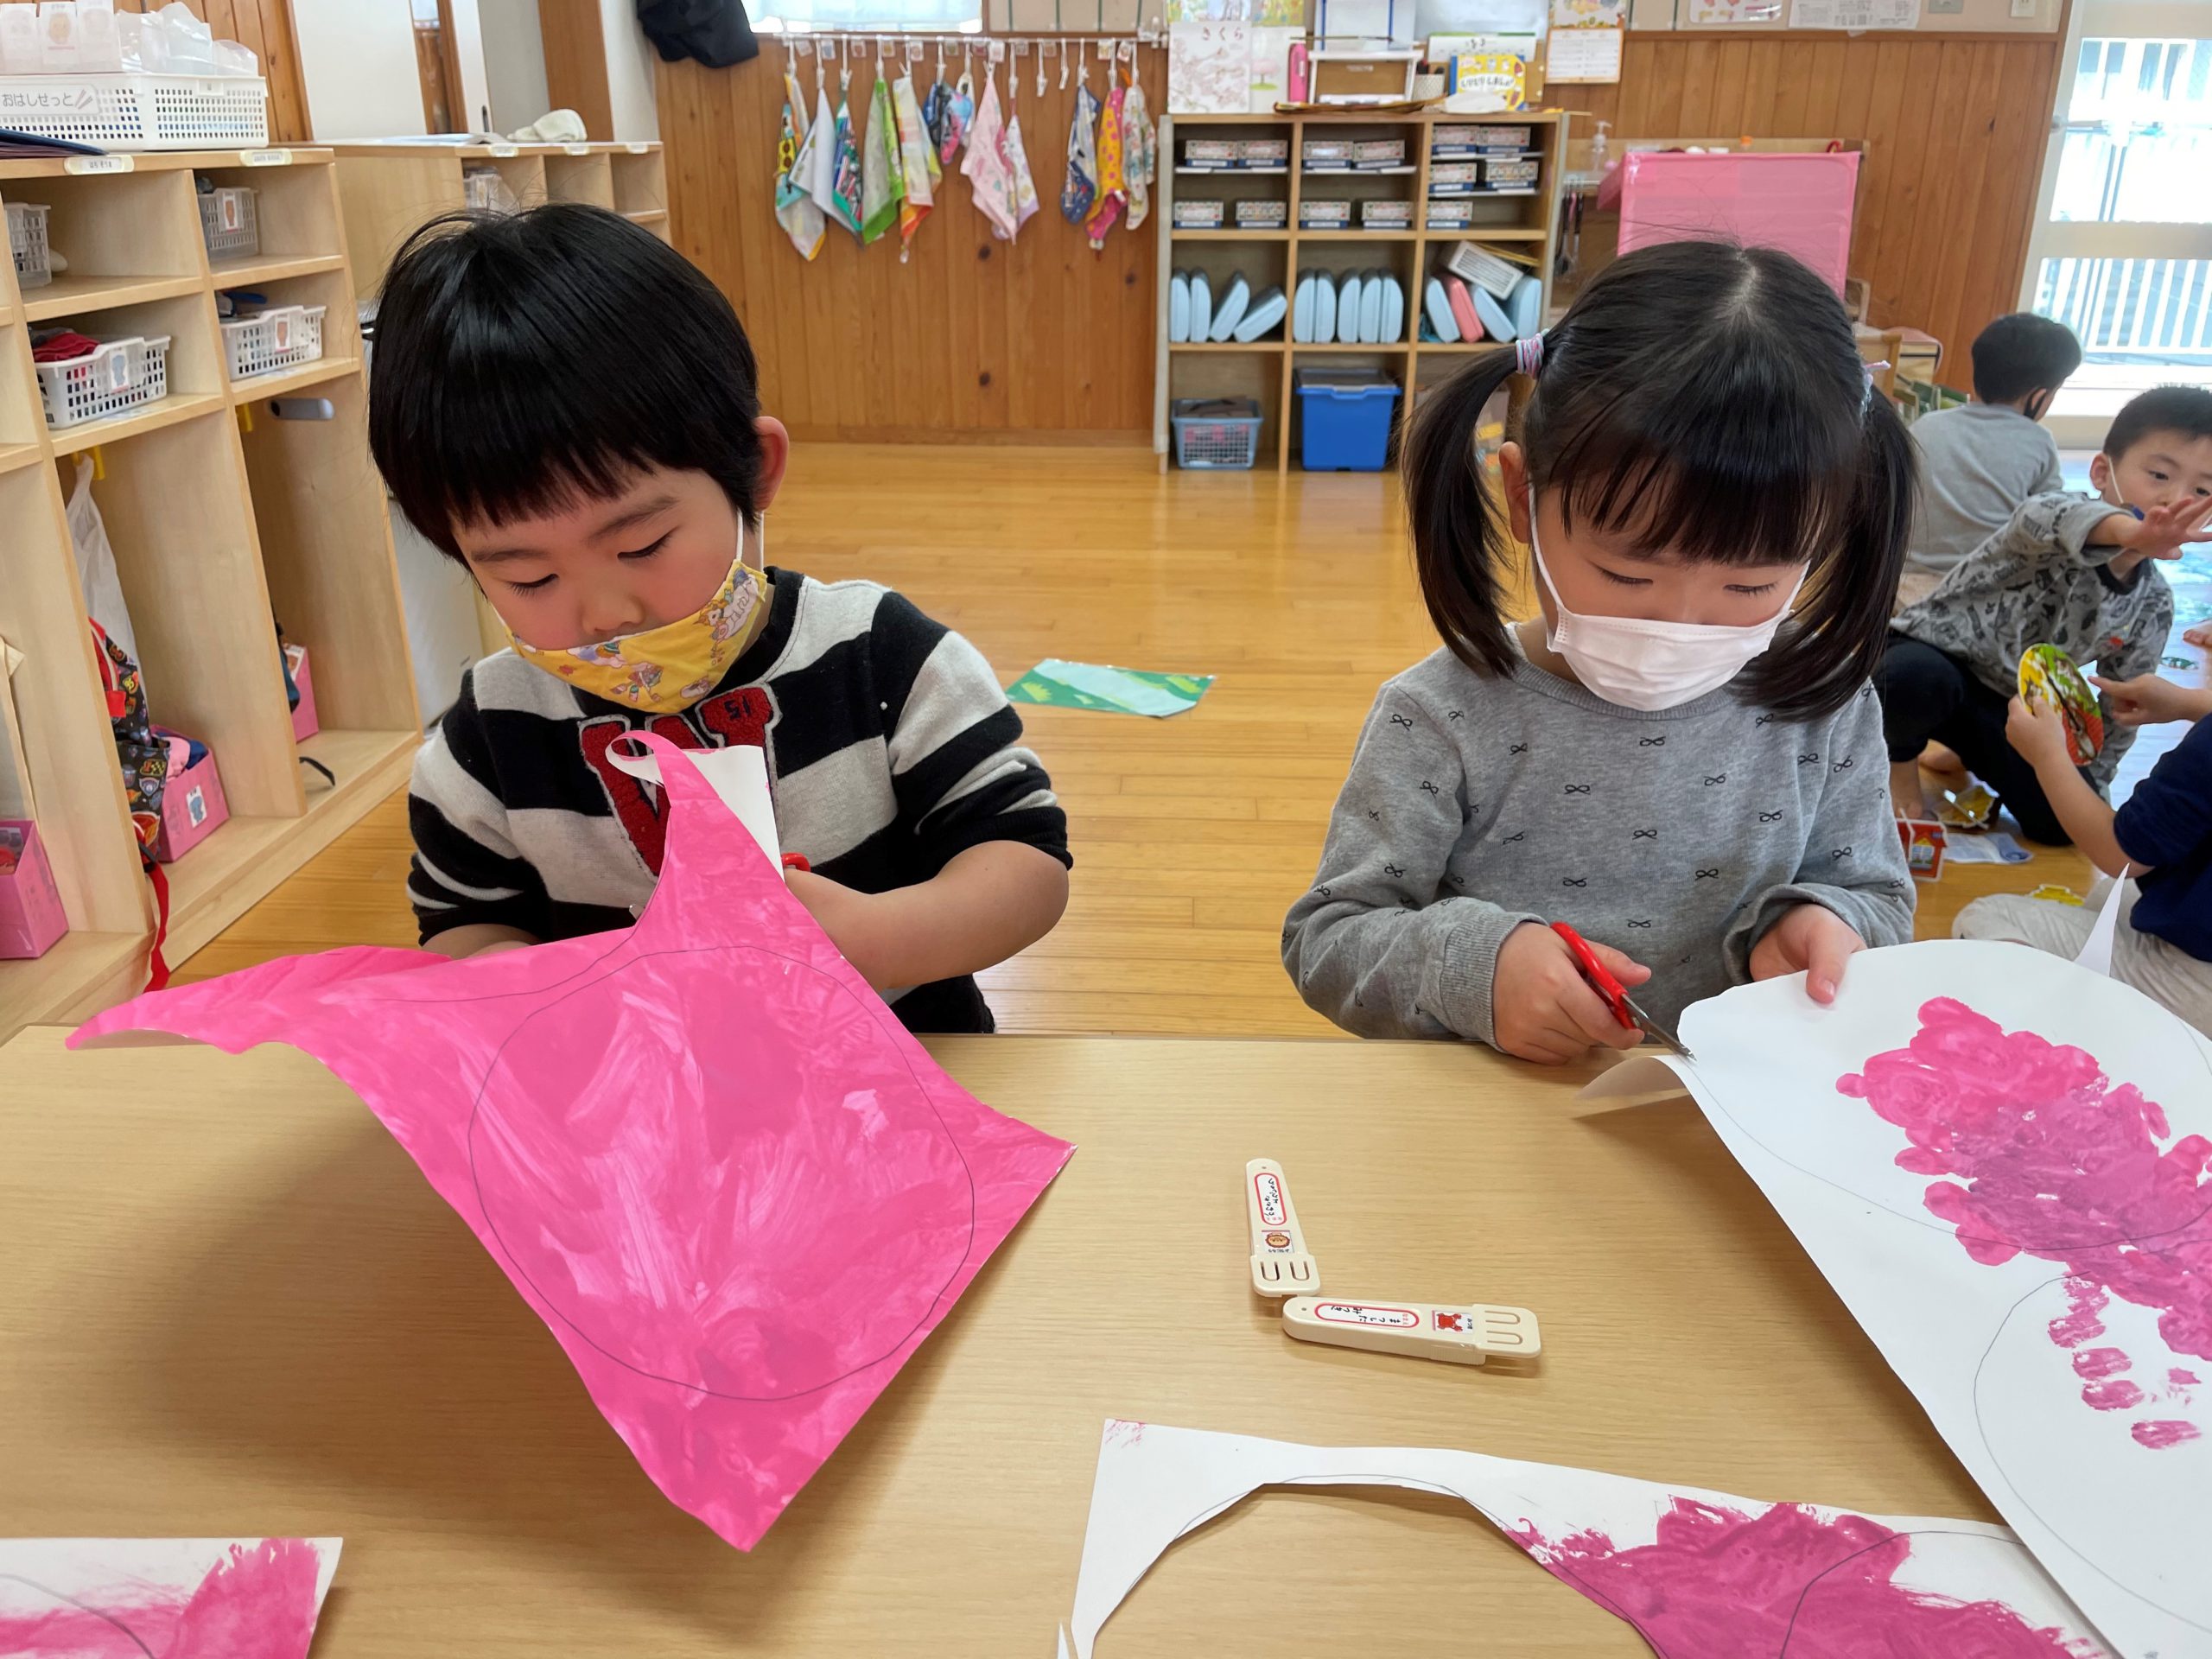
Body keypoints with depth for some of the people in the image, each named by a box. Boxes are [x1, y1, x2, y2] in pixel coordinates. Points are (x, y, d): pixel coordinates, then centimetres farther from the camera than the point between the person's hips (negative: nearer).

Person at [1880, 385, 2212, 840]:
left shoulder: (2152, 605, -1)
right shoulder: (2059, 529, -20)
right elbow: (2042, 516, -48)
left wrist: (2092, 782, 8)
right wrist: (2130, 532, -69)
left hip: (2011, 710, 6)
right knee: (1916, 678, -42)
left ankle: (1963, 756, 16)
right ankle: (1900, 761, -7)